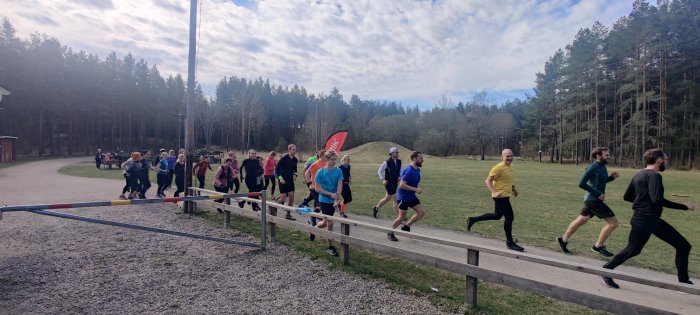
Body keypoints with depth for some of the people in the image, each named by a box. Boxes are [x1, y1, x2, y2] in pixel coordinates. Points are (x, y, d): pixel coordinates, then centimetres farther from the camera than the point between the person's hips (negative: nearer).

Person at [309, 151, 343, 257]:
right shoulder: (321, 172, -11)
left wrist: (337, 200, -21)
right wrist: (331, 194, -18)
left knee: (325, 222, 15)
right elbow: (316, 188, -10)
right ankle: (330, 247, 8)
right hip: (324, 200, -4)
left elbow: (339, 186, -9)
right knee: (330, 223, -7)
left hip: (333, 201, 4)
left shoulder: (338, 171, -4)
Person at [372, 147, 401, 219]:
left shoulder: (399, 162, 3)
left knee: (387, 199, 20)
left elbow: (400, 171, 19)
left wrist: (400, 177, 0)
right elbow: (379, 171, -5)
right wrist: (382, 180, -12)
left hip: (395, 183, 7)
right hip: (389, 183, -7)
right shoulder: (387, 162, -14)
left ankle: (376, 208, 42)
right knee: (395, 200, -9)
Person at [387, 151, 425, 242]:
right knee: (402, 217, 2)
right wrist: (416, 189, -28)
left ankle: (406, 227, 18)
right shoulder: (408, 171, -24)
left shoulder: (417, 170, 5)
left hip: (412, 196, 8)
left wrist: (417, 189, 10)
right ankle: (390, 233, 22)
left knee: (421, 213, 1)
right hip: (403, 197, -8)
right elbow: (402, 185, -29)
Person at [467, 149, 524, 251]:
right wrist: (495, 192, -27)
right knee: (509, 218, -6)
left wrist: (513, 188, 14)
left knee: (497, 216, 19)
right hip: (501, 196, -10)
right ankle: (510, 243, 8)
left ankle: (473, 219, 28)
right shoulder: (498, 168, -16)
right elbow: (488, 181, -16)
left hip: (506, 196, 10)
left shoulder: (510, 166, 12)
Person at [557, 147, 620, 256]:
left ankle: (563, 239, 30)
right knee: (613, 222, -6)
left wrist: (612, 177, 6)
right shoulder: (593, 167, -17)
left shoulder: (602, 167, 9)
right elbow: (581, 183, -23)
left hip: (592, 199, 9)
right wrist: (597, 193, -21)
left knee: (581, 220, 19)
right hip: (593, 200, -9)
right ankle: (598, 246, 3)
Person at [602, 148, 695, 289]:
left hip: (653, 220, 10)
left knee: (684, 246, 9)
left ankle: (684, 281, 16)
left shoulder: (639, 175, 11)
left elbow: (627, 196, 16)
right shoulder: (654, 175, -17)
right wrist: (684, 206, -19)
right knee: (632, 250, 5)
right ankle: (606, 270, 20)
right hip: (644, 221, -10)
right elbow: (658, 200, -27)